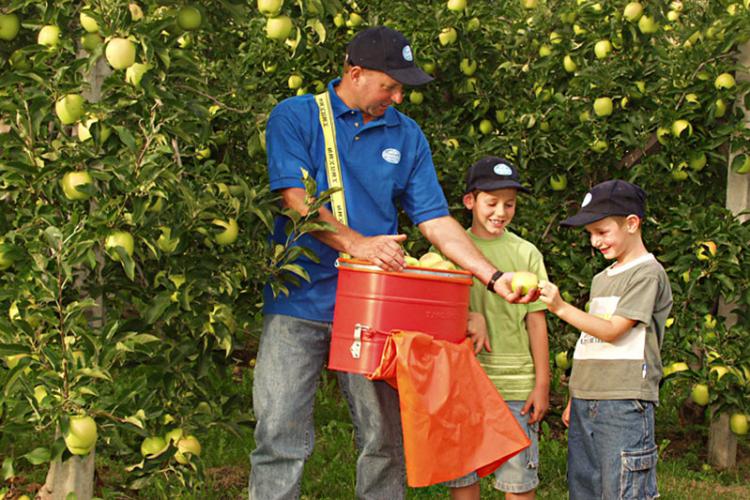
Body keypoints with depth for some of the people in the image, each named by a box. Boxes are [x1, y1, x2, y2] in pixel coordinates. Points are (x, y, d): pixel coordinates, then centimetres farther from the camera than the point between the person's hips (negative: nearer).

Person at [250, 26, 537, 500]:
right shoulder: (295, 117, 2)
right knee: (280, 436, -3)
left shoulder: (407, 135, 10)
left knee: (385, 438, 5)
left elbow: (436, 220, 8)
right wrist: (356, 243, -23)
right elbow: (294, 198, -11)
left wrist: (494, 277, -2)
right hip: (299, 301, -3)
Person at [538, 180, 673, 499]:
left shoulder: (648, 273, -6)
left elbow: (612, 331, -12)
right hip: (586, 403, 8)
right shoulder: (601, 279, 19)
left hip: (624, 404, -8)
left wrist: (560, 307, -16)